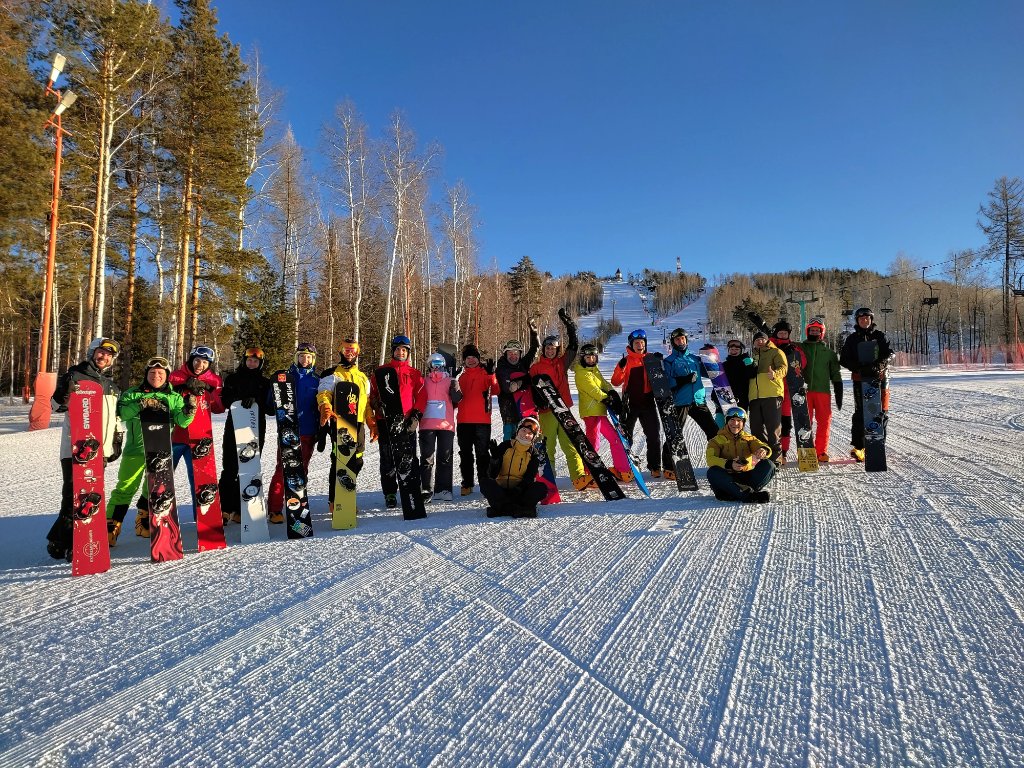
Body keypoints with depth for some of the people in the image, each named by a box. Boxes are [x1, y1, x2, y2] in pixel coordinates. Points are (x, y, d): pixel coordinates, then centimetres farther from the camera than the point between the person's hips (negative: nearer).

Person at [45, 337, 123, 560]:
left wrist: (117, 440, 20)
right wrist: (65, 391, -24)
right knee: (73, 496, -10)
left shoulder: (111, 385, 19)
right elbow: (57, 404, -4)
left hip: (100, 448, 6)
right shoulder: (75, 376, 1)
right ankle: (61, 544, 0)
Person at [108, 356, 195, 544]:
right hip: (135, 449, -2)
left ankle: (144, 525, 28)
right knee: (125, 488, -4)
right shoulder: (133, 394, 7)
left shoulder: (175, 398, 10)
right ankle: (111, 527, 5)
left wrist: (189, 410, -20)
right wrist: (142, 404, -20)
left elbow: (182, 422, -1)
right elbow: (121, 412, -8)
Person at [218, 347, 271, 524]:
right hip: (234, 427, -1)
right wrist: (241, 399, -17)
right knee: (229, 469, -5)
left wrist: (256, 400, -18)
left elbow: (269, 406, 0)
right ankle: (224, 509, -1)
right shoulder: (232, 378, 12)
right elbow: (225, 400, 1)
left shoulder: (265, 383, 11)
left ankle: (239, 510, 6)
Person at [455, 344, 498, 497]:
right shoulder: (461, 376, 17)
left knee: (482, 453, 0)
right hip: (463, 421, 4)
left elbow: (495, 390, -14)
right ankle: (467, 484, 15)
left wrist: (491, 375, -28)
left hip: (482, 420, -4)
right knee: (465, 454, 8)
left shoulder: (485, 374, 3)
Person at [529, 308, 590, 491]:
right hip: (547, 412, -3)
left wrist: (569, 325, 3)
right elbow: (532, 390, 5)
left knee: (571, 445, -2)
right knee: (547, 448, -1)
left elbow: (574, 346, 10)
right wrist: (539, 401, -12)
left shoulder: (562, 363, 14)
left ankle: (579, 478, -7)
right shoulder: (536, 368, 6)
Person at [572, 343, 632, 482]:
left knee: (614, 438, 12)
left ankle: (622, 470, 19)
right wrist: (608, 399, -15)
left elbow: (605, 384, 10)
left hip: (600, 411, 9)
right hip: (591, 412, -9)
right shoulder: (581, 373, -8)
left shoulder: (595, 370, 20)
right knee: (593, 443, -9)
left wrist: (613, 394, -7)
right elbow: (593, 390, -16)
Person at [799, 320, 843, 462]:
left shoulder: (828, 352, 13)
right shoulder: (800, 349, 10)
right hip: (804, 391, -1)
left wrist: (839, 393, 8)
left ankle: (821, 451, 5)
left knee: (824, 422, -2)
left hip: (823, 391, 1)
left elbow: (835, 374, 13)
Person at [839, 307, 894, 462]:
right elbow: (844, 359, 5)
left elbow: (889, 353, 1)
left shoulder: (879, 336, 11)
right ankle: (858, 447, -6)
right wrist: (860, 368, -11)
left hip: (880, 377, 1)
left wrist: (879, 365, -18)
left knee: (882, 412, -1)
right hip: (860, 379, -1)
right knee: (860, 412, -7)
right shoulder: (852, 339, 11)